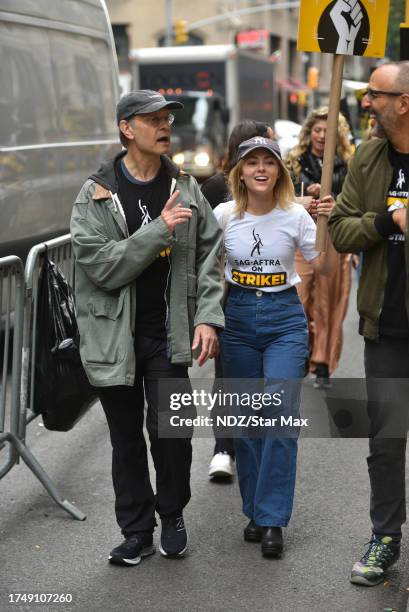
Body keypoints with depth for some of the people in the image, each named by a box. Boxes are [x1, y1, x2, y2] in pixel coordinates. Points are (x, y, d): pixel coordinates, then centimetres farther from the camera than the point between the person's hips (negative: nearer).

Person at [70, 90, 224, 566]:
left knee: (170, 430, -3)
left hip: (168, 333, 1)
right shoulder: (96, 194, -6)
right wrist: (159, 228, -20)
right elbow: (101, 265, -15)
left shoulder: (185, 188, 3)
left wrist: (208, 317, -6)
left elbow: (208, 255, 5)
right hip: (114, 334, -1)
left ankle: (172, 517, 23)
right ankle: (137, 530, 26)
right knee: (126, 438, 10)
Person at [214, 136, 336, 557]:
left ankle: (272, 520, 0)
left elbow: (324, 268, 0)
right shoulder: (223, 215, -2)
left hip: (285, 319, -2)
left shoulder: (295, 215, -5)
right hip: (238, 317, 2)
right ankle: (254, 511, 22)